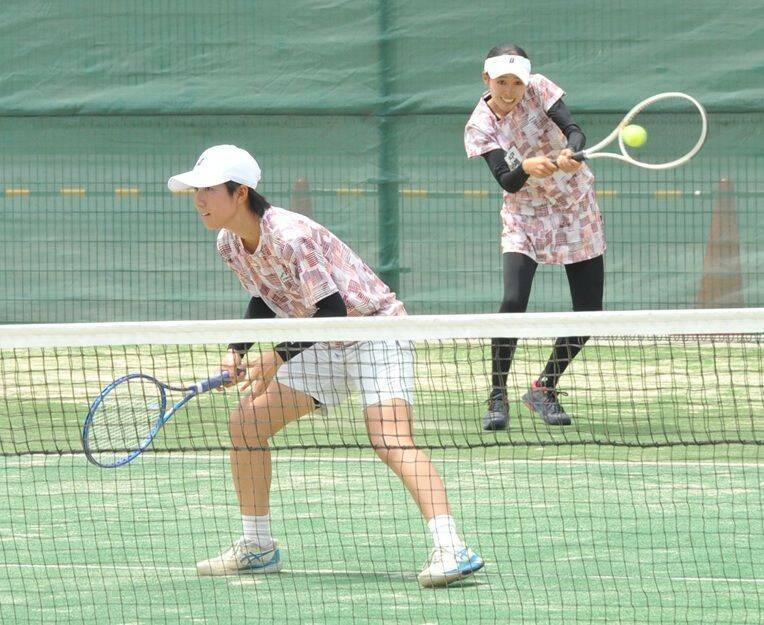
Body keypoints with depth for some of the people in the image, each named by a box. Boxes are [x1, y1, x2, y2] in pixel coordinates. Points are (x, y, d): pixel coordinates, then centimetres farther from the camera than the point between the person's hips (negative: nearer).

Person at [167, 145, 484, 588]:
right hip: (328, 346, 9)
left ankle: (452, 550, -37)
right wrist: (238, 351, 0)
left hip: (375, 330, -9)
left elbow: (333, 310, -27)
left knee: (390, 439, -28)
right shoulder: (230, 244, -1)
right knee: (246, 423, 7)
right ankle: (257, 548, 19)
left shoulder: (290, 236, -28)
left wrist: (279, 357, -27)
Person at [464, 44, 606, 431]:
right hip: (525, 218, -2)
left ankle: (544, 389, 19)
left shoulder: (538, 90, -11)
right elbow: (507, 181, -23)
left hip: (577, 209, 2)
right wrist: (528, 168, -45)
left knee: (589, 311, -2)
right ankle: (497, 396, -8)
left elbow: (574, 131, -23)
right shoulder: (480, 128, -13)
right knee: (513, 302, -23)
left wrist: (569, 153, -46)